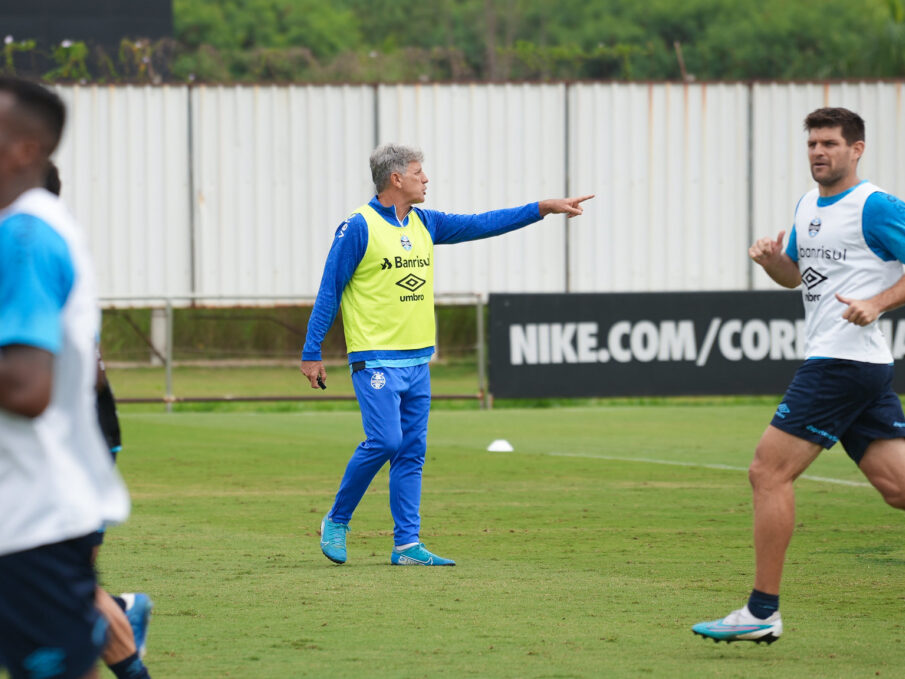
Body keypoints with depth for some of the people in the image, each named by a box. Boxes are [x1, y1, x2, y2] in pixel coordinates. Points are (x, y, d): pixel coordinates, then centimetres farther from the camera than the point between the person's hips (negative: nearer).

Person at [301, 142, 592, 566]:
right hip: (376, 359, -7)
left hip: (417, 358, 7)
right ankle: (337, 521, 4)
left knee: (412, 452, 4)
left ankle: (407, 546, 4)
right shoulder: (359, 227, -9)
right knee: (384, 441, -15)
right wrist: (311, 352, -8)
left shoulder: (424, 224, 12)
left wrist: (543, 209, 9)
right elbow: (329, 291, -7)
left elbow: (481, 225, 15)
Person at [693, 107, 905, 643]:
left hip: (845, 360, -9)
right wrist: (772, 259, 8)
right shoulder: (808, 207, 17)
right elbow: (795, 274, 29)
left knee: (770, 472, -8)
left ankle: (763, 612, -4)